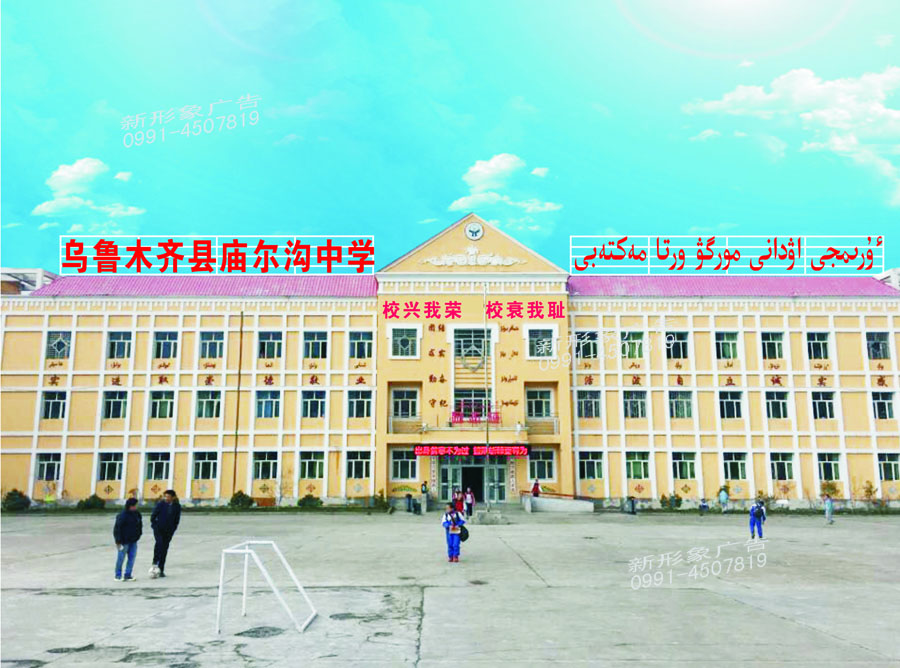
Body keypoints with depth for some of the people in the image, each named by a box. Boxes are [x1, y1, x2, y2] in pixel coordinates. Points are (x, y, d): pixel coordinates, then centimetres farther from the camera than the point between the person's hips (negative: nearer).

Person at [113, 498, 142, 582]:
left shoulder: (137, 514, 6)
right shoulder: (122, 515, -16)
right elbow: (117, 528, -16)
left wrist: (138, 534, 16)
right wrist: (118, 541, -17)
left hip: (133, 540, 7)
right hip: (124, 541, -7)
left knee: (132, 557, 5)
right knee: (121, 558, 3)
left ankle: (128, 575, 12)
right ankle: (118, 576, 15)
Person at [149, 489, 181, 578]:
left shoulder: (177, 506, 1)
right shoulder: (160, 504, -5)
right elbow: (153, 515, 1)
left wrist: (173, 529, 4)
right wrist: (154, 525, -2)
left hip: (168, 531, 2)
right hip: (158, 528, -2)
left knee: (164, 549, 3)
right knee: (159, 542, -28)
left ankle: (161, 570, 8)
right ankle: (155, 563, -25)